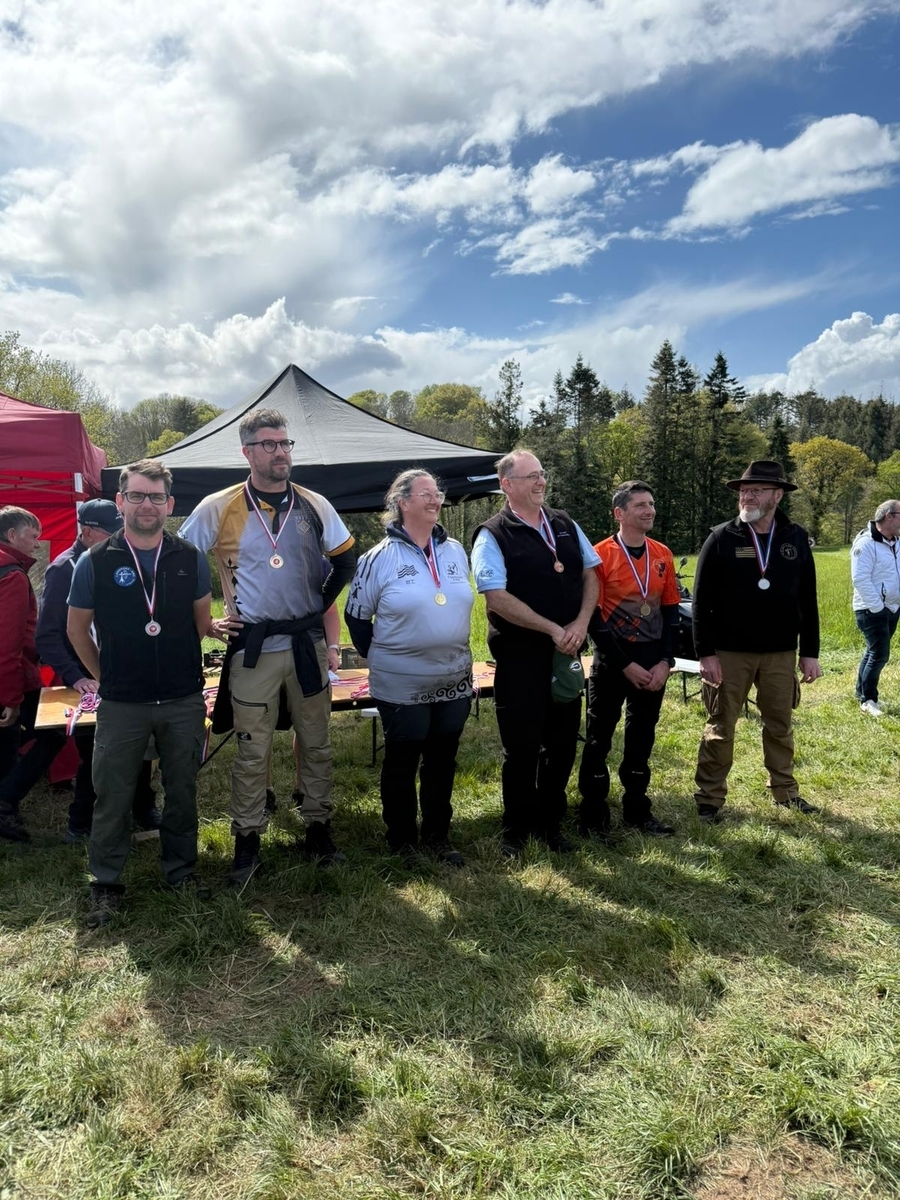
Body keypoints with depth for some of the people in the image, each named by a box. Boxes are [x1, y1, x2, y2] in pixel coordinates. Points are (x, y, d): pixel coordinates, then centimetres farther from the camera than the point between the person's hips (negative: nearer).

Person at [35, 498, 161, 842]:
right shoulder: (64, 569, -11)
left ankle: (143, 812, 25)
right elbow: (47, 636, -14)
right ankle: (81, 826, 23)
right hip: (88, 685, -5)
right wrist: (75, 678, -23)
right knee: (94, 758, 4)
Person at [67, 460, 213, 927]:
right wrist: (105, 677, 7)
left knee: (182, 790, 13)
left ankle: (181, 870, 31)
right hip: (121, 704, -1)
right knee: (112, 795, 7)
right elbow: (77, 629, 7)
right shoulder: (94, 563, -5)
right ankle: (106, 883, 24)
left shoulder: (191, 559, -1)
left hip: (183, 701, 2)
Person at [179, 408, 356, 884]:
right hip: (252, 646, -2)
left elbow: (346, 560, 14)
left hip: (307, 643, 3)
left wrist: (321, 605, 6)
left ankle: (318, 828, 26)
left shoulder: (314, 505, 2)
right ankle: (247, 842, 18)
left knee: (315, 742, 11)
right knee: (251, 750, 5)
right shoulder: (219, 508, -5)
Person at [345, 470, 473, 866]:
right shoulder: (381, 557, -10)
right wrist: (381, 658, 5)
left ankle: (437, 836, 30)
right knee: (402, 764, 10)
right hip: (402, 685, -5)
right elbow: (356, 616, -1)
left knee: (442, 762, 15)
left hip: (454, 680, 5)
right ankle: (402, 840, 26)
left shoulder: (456, 551, 5)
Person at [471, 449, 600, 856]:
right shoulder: (493, 535, -9)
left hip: (565, 653, 5)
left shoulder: (565, 525, 9)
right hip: (519, 657, -5)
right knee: (521, 746, 5)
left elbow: (591, 575, 10)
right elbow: (497, 597, -17)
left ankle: (550, 823, 30)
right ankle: (516, 829, 23)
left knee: (563, 742, 13)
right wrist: (553, 629, -17)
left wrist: (580, 624, -7)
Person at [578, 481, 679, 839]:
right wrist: (625, 664, -13)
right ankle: (594, 815, 16)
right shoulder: (601, 554, -10)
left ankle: (637, 811, 27)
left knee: (642, 738, 14)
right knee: (599, 738, 4)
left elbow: (671, 611, 8)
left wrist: (665, 662, -3)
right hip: (611, 661, -4)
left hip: (653, 661, 5)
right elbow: (593, 617, -11)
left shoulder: (663, 555, 5)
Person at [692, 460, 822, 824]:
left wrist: (810, 652, 4)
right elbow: (702, 600, -8)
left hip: (781, 653, 3)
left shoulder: (796, 538, 3)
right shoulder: (722, 538, -7)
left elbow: (807, 600, 7)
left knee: (780, 725, 15)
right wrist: (705, 653, -12)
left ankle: (785, 790, 32)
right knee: (720, 727, 5)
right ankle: (709, 798, 16)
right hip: (730, 652, -3)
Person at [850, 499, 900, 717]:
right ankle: (867, 699, 6)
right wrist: (877, 607, -21)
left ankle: (862, 693, 27)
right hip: (872, 610, -8)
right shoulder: (866, 544, -17)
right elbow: (860, 579, -22)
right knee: (879, 655, -6)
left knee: (873, 652, 16)